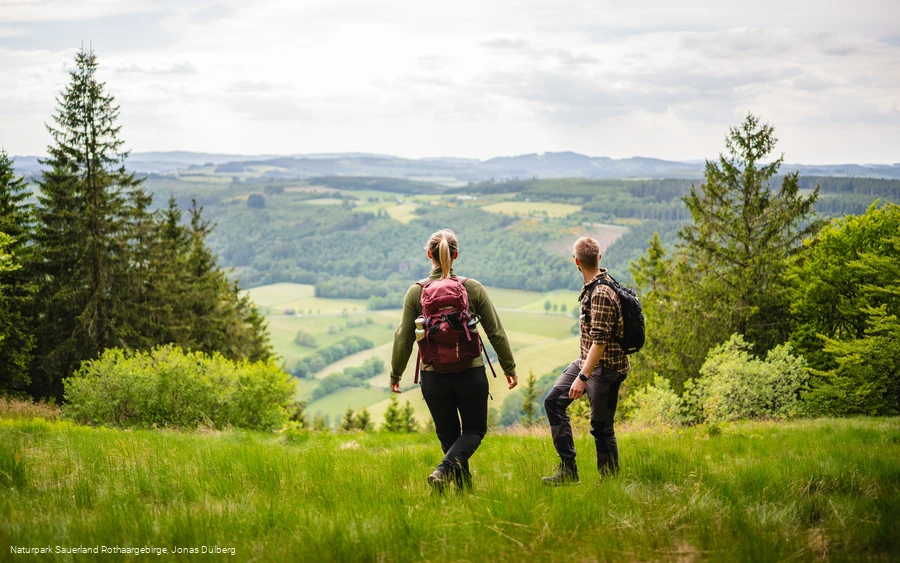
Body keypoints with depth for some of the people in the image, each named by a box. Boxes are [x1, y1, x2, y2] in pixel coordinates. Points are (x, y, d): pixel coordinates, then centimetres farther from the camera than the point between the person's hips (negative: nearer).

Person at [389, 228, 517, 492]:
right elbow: (495, 332, -1)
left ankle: (465, 489, 19)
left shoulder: (416, 292, -5)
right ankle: (444, 470, -10)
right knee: (474, 430, 15)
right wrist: (509, 367, 11)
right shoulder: (473, 289, -6)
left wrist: (395, 374, 13)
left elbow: (404, 337, -1)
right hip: (471, 373, -1)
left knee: (448, 435, 18)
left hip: (433, 376, 1)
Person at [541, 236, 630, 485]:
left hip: (605, 367, -10)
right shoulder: (592, 287, 6)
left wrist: (582, 377, -30)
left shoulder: (601, 294, -24)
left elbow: (600, 341, -28)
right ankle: (568, 469, 10)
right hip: (586, 360, 10)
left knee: (601, 427, -1)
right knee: (554, 401, 9)